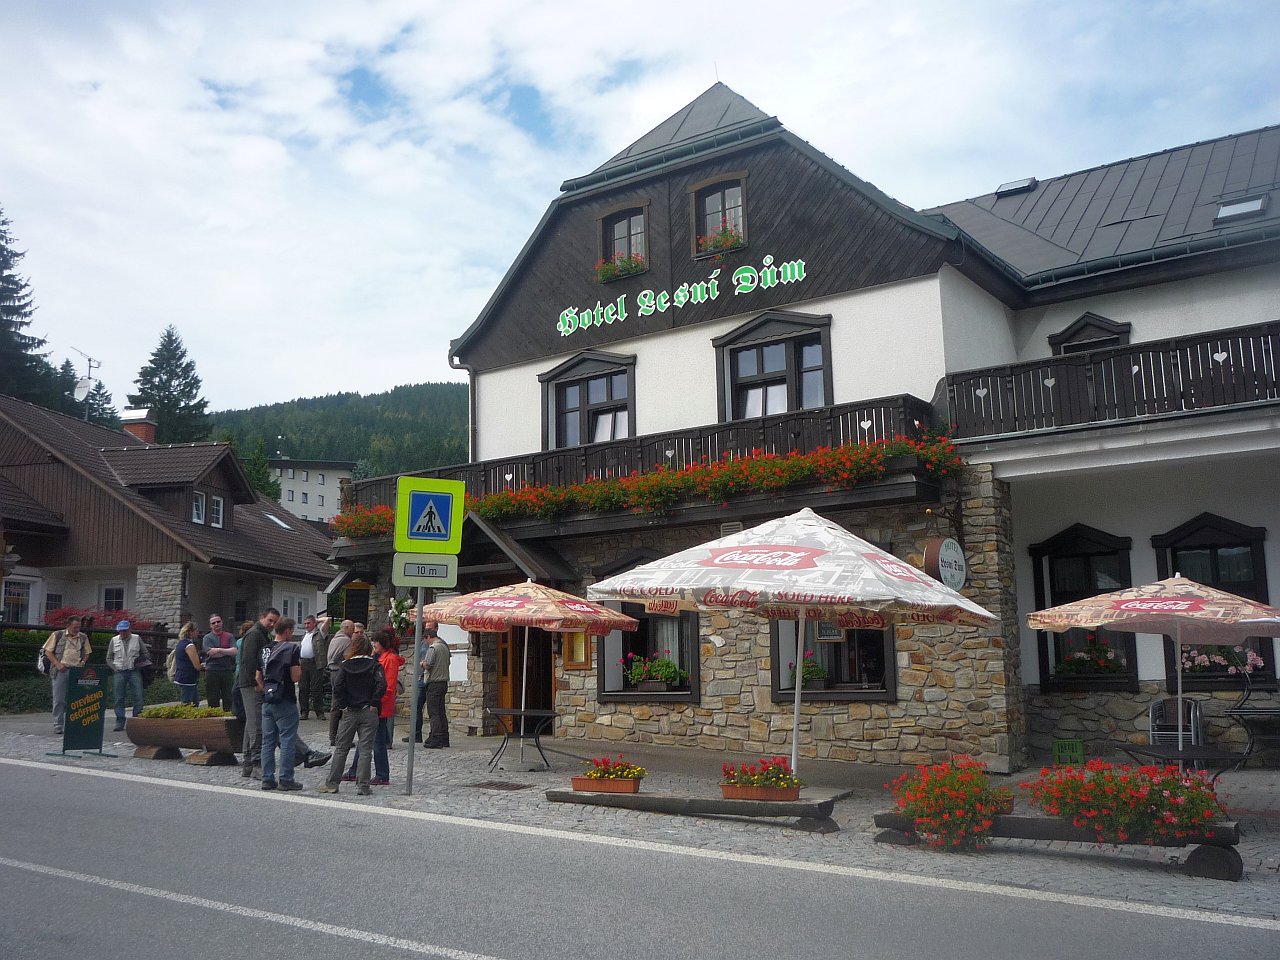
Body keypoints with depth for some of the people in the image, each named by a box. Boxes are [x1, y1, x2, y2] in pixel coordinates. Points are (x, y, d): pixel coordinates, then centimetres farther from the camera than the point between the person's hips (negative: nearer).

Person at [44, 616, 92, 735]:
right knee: (59, 699, -1)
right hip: (61, 671, -2)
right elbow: (48, 651, 3)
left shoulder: (83, 637, 12)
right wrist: (57, 664, -8)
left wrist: (83, 662, 0)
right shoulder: (57, 635, 3)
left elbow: (87, 653, 19)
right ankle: (58, 725, 6)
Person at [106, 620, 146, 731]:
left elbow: (145, 654, 14)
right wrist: (114, 667, 0)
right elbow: (109, 658, 15)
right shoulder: (114, 640, 10)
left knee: (138, 697, -6)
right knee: (119, 698, 1)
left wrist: (138, 660, -3)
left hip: (134, 671, -1)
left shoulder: (137, 639, 8)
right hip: (119, 672, 1)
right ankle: (120, 722, 6)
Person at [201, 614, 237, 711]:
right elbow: (211, 653, -9)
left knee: (229, 699, 2)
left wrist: (219, 650, -10)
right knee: (213, 700, 0)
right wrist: (228, 652, -4)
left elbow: (235, 651, -4)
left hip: (227, 671, 2)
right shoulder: (207, 638, 6)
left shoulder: (229, 636, 11)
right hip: (212, 671, -1)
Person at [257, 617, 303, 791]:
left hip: (267, 702, 6)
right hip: (285, 702, -6)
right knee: (287, 741, 0)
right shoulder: (291, 648, -10)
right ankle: (286, 779, 2)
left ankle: (267, 779, 14)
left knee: (268, 741, 10)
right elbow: (296, 677, -16)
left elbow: (258, 677, 15)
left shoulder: (264, 649, 11)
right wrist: (300, 667, 4)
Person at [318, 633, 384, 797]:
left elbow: (337, 686, -10)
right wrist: (374, 703, -9)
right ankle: (362, 786, 0)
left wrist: (342, 705, -3)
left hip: (350, 712, 1)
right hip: (368, 713, -1)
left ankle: (332, 783, 14)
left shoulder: (345, 665, 2)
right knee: (365, 750, 2)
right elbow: (382, 685, -17)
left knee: (341, 748, 11)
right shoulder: (375, 665, -3)